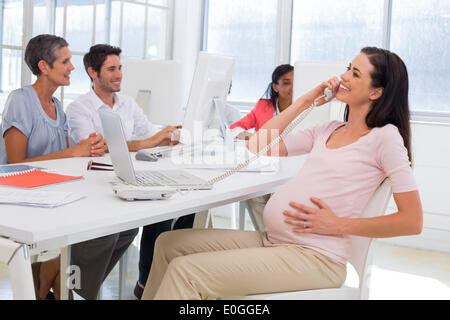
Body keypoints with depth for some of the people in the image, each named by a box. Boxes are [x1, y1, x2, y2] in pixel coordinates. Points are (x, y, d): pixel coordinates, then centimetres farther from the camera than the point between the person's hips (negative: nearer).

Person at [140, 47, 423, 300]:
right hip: (270, 240, 8)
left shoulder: (384, 136, -4)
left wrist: (337, 225, -14)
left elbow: (412, 221, -9)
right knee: (169, 244, 5)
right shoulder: (327, 131, 17)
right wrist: (305, 101, 13)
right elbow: (258, 146, 15)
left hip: (315, 258, -8)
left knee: (185, 271, -19)